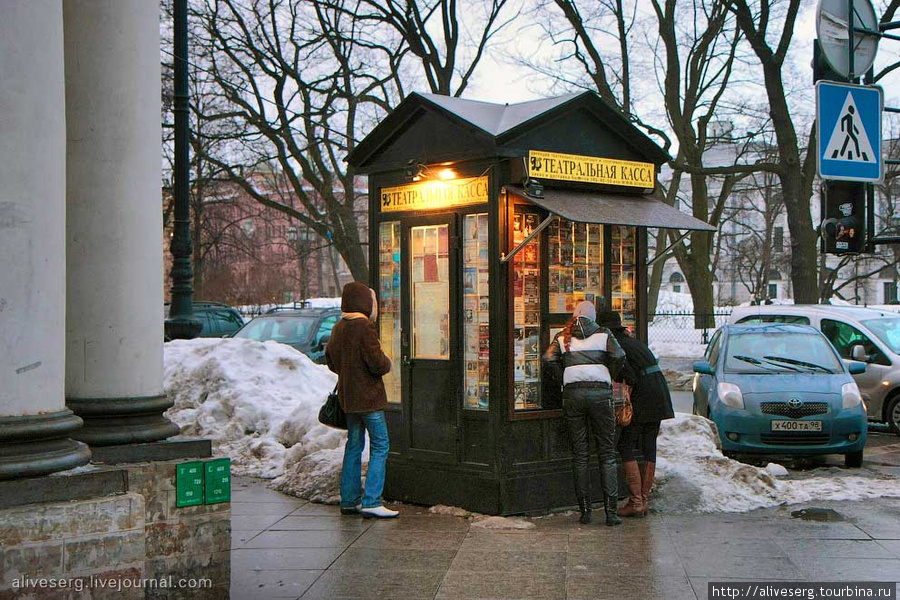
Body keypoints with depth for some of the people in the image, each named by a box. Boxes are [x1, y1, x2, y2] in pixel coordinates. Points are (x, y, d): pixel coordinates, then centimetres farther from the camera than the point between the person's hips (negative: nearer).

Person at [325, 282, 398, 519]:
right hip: (368, 397, -9)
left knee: (354, 445, 15)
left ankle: (349, 500, 18)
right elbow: (377, 362, -20)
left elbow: (330, 359, 17)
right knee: (380, 446, -4)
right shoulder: (364, 327, -17)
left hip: (348, 396, 9)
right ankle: (371, 502, -9)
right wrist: (387, 364, 0)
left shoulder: (338, 328, 9)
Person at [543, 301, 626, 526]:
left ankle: (585, 511, 7)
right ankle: (611, 511, -3)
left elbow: (549, 359, -3)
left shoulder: (563, 337, 12)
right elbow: (618, 356, -7)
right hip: (600, 394, -1)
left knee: (579, 454, 7)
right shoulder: (603, 334, 8)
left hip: (573, 395, 1)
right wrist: (609, 378, 8)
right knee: (607, 453, 4)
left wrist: (564, 380, 10)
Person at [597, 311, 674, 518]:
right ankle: (645, 500, 14)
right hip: (660, 395, 8)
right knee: (649, 447, 11)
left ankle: (636, 502, -4)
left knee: (625, 446, -1)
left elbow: (630, 376, -16)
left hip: (643, 398, -8)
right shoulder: (633, 341, 19)